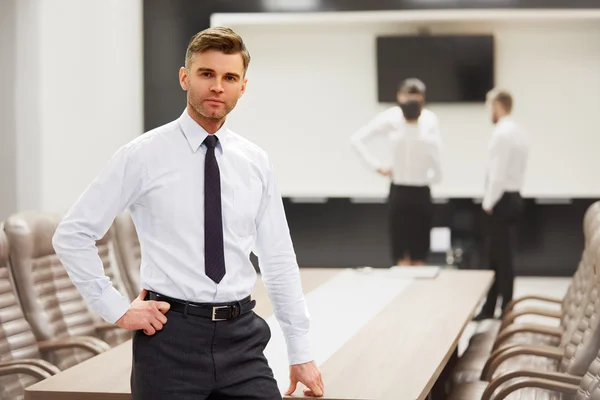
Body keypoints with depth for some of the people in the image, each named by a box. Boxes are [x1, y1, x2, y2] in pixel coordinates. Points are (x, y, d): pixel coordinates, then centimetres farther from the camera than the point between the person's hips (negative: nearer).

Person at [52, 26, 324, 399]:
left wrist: (301, 353, 9)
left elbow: (279, 260, 9)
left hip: (242, 336, 3)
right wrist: (117, 309, -6)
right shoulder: (144, 155, -5)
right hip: (171, 335, -3)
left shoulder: (256, 162, 6)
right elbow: (72, 234, -2)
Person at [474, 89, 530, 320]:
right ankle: (490, 308, 19)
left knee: (502, 258, -3)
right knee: (499, 256, 13)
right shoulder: (519, 132, 12)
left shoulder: (502, 134, -17)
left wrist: (488, 203, -13)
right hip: (513, 197, 9)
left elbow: (498, 173, -22)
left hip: (502, 200, -9)